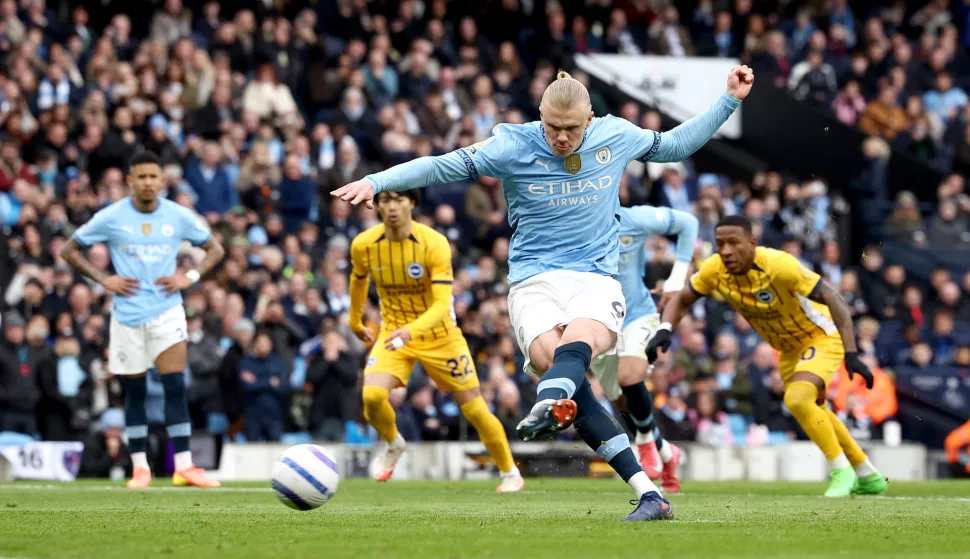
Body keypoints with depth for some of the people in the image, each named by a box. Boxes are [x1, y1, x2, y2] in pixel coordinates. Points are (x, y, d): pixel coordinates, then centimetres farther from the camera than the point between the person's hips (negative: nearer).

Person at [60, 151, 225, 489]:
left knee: (175, 386, -11)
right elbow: (69, 251, 5)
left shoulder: (179, 217, 0)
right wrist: (103, 279, -6)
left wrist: (191, 277, -3)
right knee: (134, 392, 5)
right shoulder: (111, 217, -3)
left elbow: (215, 249, 14)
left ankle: (183, 466, -12)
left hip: (167, 311, 0)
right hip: (127, 314, 0)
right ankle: (140, 467, 13)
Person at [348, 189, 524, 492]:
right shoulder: (363, 245, -12)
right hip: (393, 332, 2)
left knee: (475, 409, -1)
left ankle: (510, 473, 22)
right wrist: (355, 322, 23)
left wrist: (411, 330, -46)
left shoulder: (434, 244, -23)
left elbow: (443, 303, -30)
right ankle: (394, 445, 9)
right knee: (372, 396, -24)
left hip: (439, 336, -2)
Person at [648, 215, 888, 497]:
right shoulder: (715, 270, -19)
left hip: (820, 336, -8)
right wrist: (664, 331, -24)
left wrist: (851, 354, -40)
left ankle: (842, 472, -9)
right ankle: (869, 476, 39)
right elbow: (682, 300, -3)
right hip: (788, 347, 8)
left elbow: (834, 300, -33)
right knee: (814, 413, 20)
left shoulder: (779, 265, -35)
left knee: (798, 399, -28)